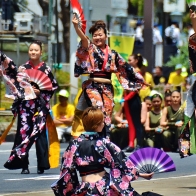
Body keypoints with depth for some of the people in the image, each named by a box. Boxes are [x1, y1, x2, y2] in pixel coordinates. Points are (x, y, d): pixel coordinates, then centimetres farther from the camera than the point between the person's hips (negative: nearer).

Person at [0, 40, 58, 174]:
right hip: (24, 104, 1)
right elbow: (15, 84, 1)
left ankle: (42, 165, -1)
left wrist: (41, 92, -8)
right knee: (23, 132, -4)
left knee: (39, 133, -5)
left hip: (40, 105, -1)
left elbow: (54, 86, 4)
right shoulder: (23, 68, 6)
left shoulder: (46, 69, 4)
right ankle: (23, 165, -1)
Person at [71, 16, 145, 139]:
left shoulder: (113, 54, 12)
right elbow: (83, 38, -18)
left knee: (106, 117, 4)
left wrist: (140, 80, 21)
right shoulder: (90, 49, 3)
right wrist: (76, 26, -37)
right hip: (92, 87, -4)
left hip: (107, 88, 4)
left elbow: (126, 68, 18)